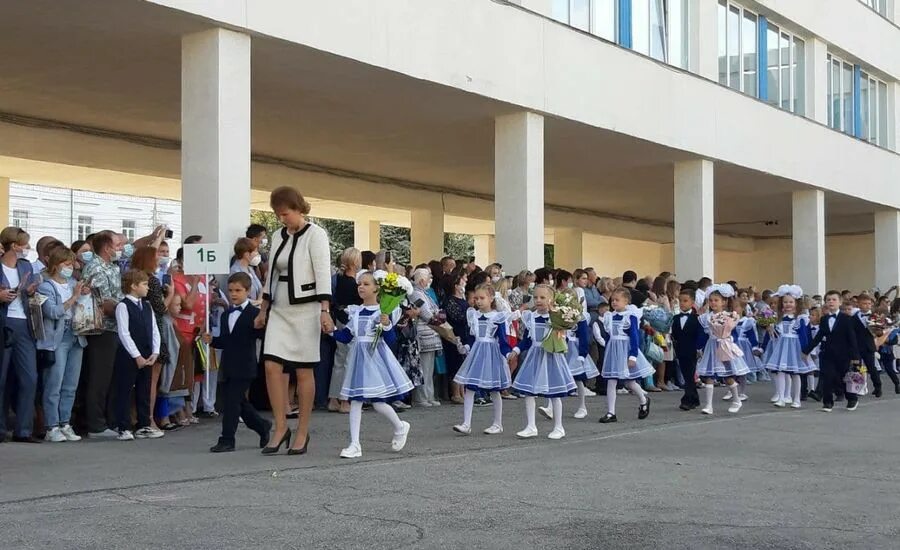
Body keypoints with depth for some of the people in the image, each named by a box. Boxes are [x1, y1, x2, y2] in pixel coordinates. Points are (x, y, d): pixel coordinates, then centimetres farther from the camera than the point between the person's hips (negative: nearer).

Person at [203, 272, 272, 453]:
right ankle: (263, 427, 30)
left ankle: (227, 439, -3)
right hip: (228, 367, 7)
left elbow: (263, 335, -12)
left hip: (244, 367, -7)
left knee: (232, 401, -8)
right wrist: (212, 341, 3)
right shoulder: (225, 315, 17)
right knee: (240, 403, 13)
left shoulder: (255, 314, -5)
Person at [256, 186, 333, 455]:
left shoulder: (315, 235, -6)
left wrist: (324, 311, -21)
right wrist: (264, 310, 18)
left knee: (303, 371, 0)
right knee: (272, 366, -6)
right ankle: (280, 427, 4)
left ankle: (302, 432, 9)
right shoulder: (278, 236, 13)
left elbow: (323, 274, -13)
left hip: (305, 308, -6)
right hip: (279, 309, 6)